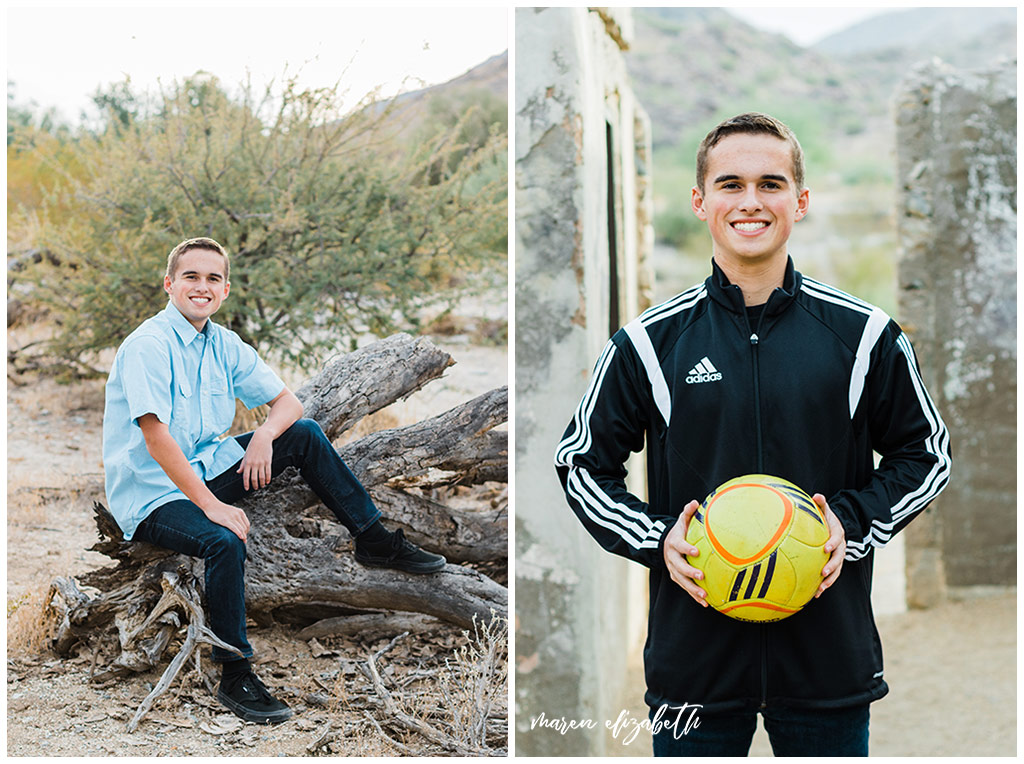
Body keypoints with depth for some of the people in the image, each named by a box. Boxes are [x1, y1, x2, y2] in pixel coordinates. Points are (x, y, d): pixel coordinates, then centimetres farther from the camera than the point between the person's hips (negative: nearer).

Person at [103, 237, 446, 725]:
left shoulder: (225, 346, 5)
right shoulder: (147, 346, -18)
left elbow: (286, 401, 9)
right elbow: (156, 437, -26)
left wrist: (264, 435, -14)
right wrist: (212, 506, -30)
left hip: (205, 470, 7)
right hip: (151, 495, -7)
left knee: (305, 434, -1)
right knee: (226, 542, -34)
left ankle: (374, 540, 10)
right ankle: (234, 678, -21)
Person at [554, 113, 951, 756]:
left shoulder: (864, 335, 0)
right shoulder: (649, 342, -2)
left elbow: (927, 453, 10)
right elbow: (582, 463, 7)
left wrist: (853, 522, -7)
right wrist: (657, 540, -9)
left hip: (830, 650, 1)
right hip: (694, 653, 0)